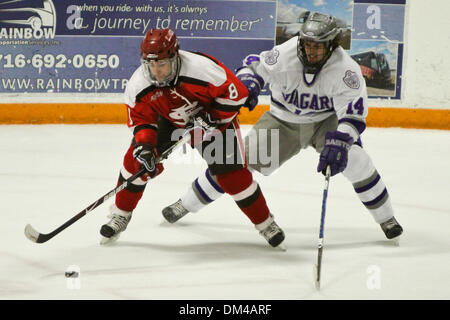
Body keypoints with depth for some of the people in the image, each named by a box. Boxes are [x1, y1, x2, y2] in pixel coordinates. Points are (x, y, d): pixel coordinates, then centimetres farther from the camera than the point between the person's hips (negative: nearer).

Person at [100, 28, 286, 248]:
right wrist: (144, 145, -28)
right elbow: (141, 120, -12)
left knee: (231, 173, -12)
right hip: (169, 121, 3)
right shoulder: (138, 85, -24)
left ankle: (265, 223, 7)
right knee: (138, 159, -11)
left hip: (213, 117, -3)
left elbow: (236, 93, -28)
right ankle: (121, 215, 9)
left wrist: (211, 119, -28)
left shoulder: (202, 68, -38)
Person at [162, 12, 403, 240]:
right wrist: (248, 83, -26)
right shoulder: (283, 55, -24)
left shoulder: (346, 69, -27)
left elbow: (353, 113, -30)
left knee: (353, 159, -24)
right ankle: (187, 204, 9)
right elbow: (254, 65, -4)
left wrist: (338, 145, -44)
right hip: (283, 121, 1)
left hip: (325, 121, -1)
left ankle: (386, 218, -3)